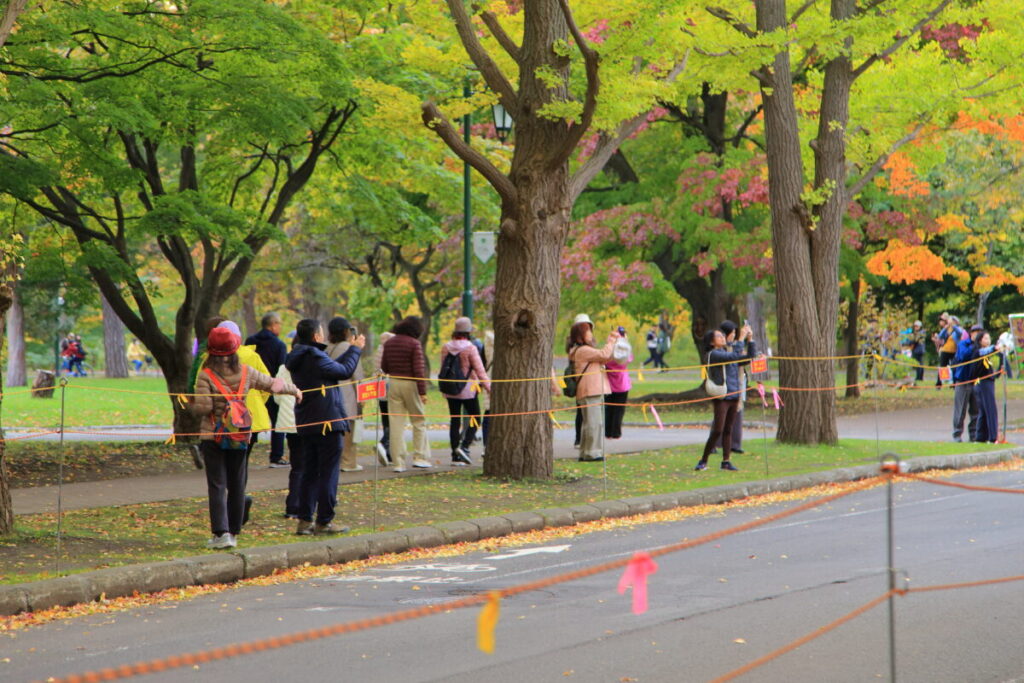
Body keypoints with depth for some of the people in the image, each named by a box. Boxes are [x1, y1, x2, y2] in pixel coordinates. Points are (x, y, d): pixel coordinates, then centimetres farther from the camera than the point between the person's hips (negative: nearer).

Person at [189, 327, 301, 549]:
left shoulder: (206, 376, -12)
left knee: (217, 485, -3)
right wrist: (294, 390, 30)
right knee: (237, 485, 13)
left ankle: (221, 532, -14)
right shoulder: (245, 373, 1)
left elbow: (203, 407, -16)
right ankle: (234, 532, 19)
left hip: (213, 435, -4)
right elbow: (273, 384, 12)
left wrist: (189, 404, 6)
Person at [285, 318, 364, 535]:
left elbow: (332, 367, 12)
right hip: (327, 421, -9)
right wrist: (356, 349, 7)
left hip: (306, 424, 9)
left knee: (309, 471, 12)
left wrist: (352, 350, 17)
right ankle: (324, 521, 2)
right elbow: (344, 371, -9)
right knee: (328, 472, -1)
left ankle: (305, 520, 11)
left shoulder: (297, 358, 10)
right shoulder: (315, 357, -17)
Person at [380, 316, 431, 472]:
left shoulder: (389, 343, 6)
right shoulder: (414, 344, -11)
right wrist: (422, 391, -14)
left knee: (396, 423, 5)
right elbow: (419, 370, -15)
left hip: (393, 382, 5)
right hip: (410, 384, -4)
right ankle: (420, 457, 5)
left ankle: (398, 462, 4)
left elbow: (384, 367, 10)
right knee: (419, 421, 9)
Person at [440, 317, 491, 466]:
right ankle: (464, 446, -11)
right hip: (468, 389, -5)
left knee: (454, 420, 9)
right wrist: (488, 387, -8)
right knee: (475, 418, 7)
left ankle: (455, 456, 8)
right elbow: (479, 370, -13)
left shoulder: (446, 347, 4)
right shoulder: (470, 348, -13)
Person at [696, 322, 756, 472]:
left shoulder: (729, 352, 16)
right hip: (721, 397, -7)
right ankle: (703, 461, -3)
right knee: (717, 430, -10)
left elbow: (750, 356, 18)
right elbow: (734, 357, -23)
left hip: (733, 396, 7)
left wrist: (750, 339, 6)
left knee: (728, 430, 9)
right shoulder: (713, 354, -8)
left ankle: (726, 461, 12)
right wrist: (741, 339, -19)